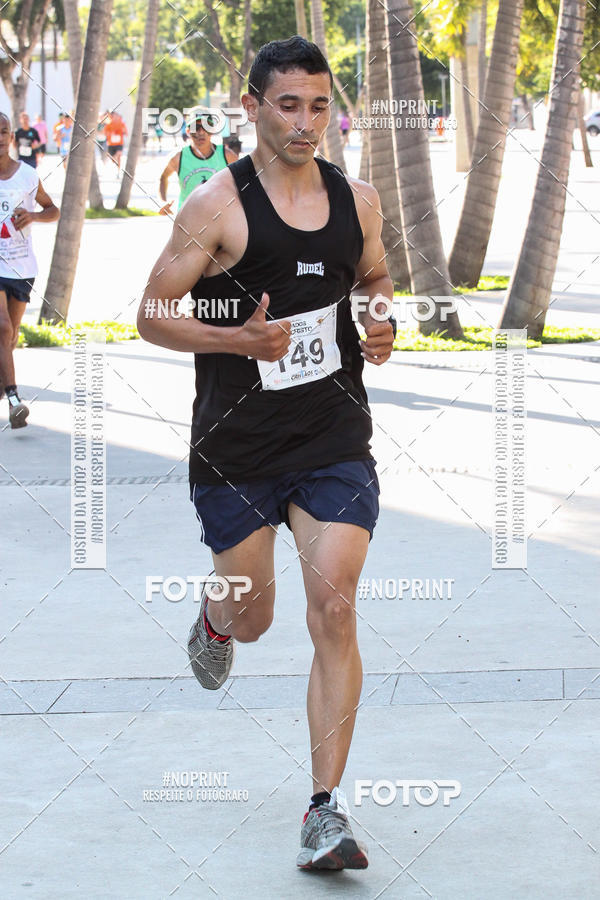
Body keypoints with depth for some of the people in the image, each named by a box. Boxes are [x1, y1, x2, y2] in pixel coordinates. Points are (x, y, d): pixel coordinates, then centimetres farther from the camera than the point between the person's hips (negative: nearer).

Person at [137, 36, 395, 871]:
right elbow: (151, 315, -8)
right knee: (253, 615, 12)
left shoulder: (357, 199, 4)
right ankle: (215, 621, 53)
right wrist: (241, 340, -23)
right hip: (237, 448, -2)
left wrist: (381, 324, 0)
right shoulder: (216, 207, -10)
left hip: (334, 441, 2)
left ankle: (327, 810, -9)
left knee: (334, 611, -11)